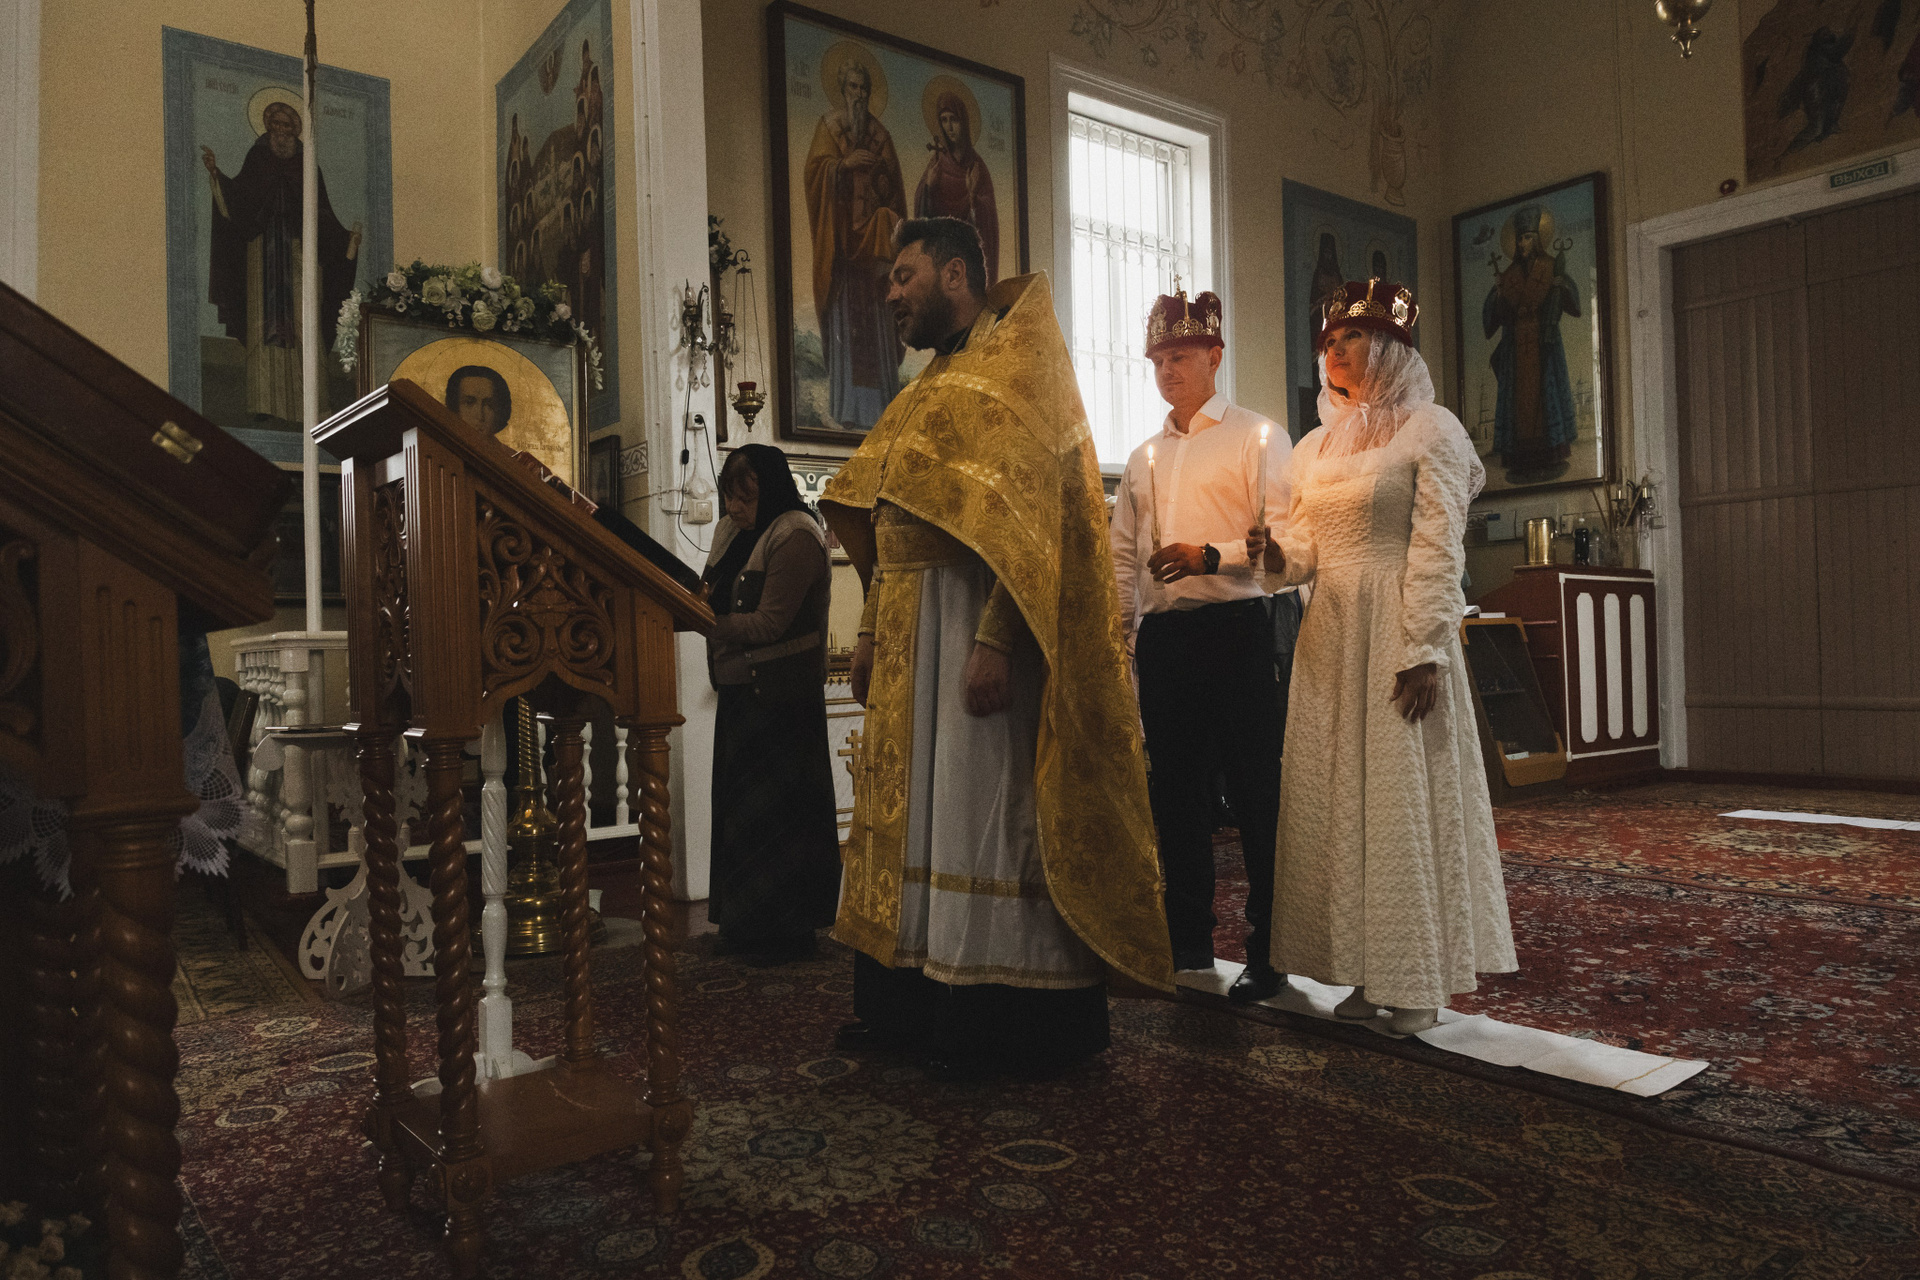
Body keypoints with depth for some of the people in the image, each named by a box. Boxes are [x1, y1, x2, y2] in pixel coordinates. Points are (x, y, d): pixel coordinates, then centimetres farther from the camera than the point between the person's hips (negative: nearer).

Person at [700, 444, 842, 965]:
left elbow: (768, 623, -19)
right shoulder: (732, 531, 15)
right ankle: (747, 925, 23)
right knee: (740, 808, 12)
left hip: (782, 698, -9)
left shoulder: (794, 537, -13)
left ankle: (785, 931, 9)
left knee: (774, 811, -3)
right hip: (741, 693, 9)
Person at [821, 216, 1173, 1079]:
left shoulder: (1016, 366, -6)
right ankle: (911, 1005, 22)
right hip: (910, 636, 9)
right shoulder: (933, 386, 21)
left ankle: (994, 1026, 7)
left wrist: (994, 639, -27)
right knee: (914, 808, 11)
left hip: (976, 625, -9)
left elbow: (1029, 518, -19)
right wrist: (871, 632, 14)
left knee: (981, 808, -4)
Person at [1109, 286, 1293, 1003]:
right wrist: (1116, 635, 12)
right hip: (1161, 637, 6)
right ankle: (1188, 943, 21)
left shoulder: (1256, 438, 4)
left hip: (1233, 627, -5)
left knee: (1256, 795, -4)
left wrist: (1210, 555, -20)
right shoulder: (1143, 460, 20)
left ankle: (1267, 956, 7)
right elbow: (1122, 556, 21)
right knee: (1176, 795, 9)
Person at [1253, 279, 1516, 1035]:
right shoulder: (1319, 444, 16)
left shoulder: (1430, 432, -2)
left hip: (1397, 633, -6)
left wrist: (1425, 653, -16)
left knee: (1405, 794, -2)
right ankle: (1366, 970, 16)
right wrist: (1275, 554, -9)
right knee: (1336, 796, 5)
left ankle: (1418, 979, 10)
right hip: (1329, 636, 6)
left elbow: (1437, 552, -9)